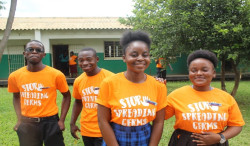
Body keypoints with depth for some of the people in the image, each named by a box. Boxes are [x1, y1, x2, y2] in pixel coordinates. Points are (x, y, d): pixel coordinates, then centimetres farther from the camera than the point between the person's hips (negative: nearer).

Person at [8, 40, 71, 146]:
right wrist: (19, 119, 5)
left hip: (50, 122, -2)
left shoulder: (56, 75, -11)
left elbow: (66, 96, 2)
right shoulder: (15, 76, -2)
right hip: (26, 124, 2)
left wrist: (61, 120, -3)